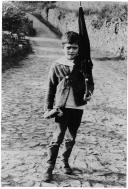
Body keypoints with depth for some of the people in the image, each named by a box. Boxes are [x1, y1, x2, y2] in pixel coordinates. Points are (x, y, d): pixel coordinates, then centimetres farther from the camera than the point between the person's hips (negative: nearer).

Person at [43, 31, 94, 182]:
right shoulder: (57, 66, -3)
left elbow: (90, 83, 11)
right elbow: (50, 88, 3)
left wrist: (89, 92, -11)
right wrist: (48, 107, 2)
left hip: (78, 107, 3)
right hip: (61, 107, -2)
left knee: (71, 138, 13)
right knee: (58, 137, -7)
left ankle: (65, 162, 34)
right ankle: (49, 167, 3)